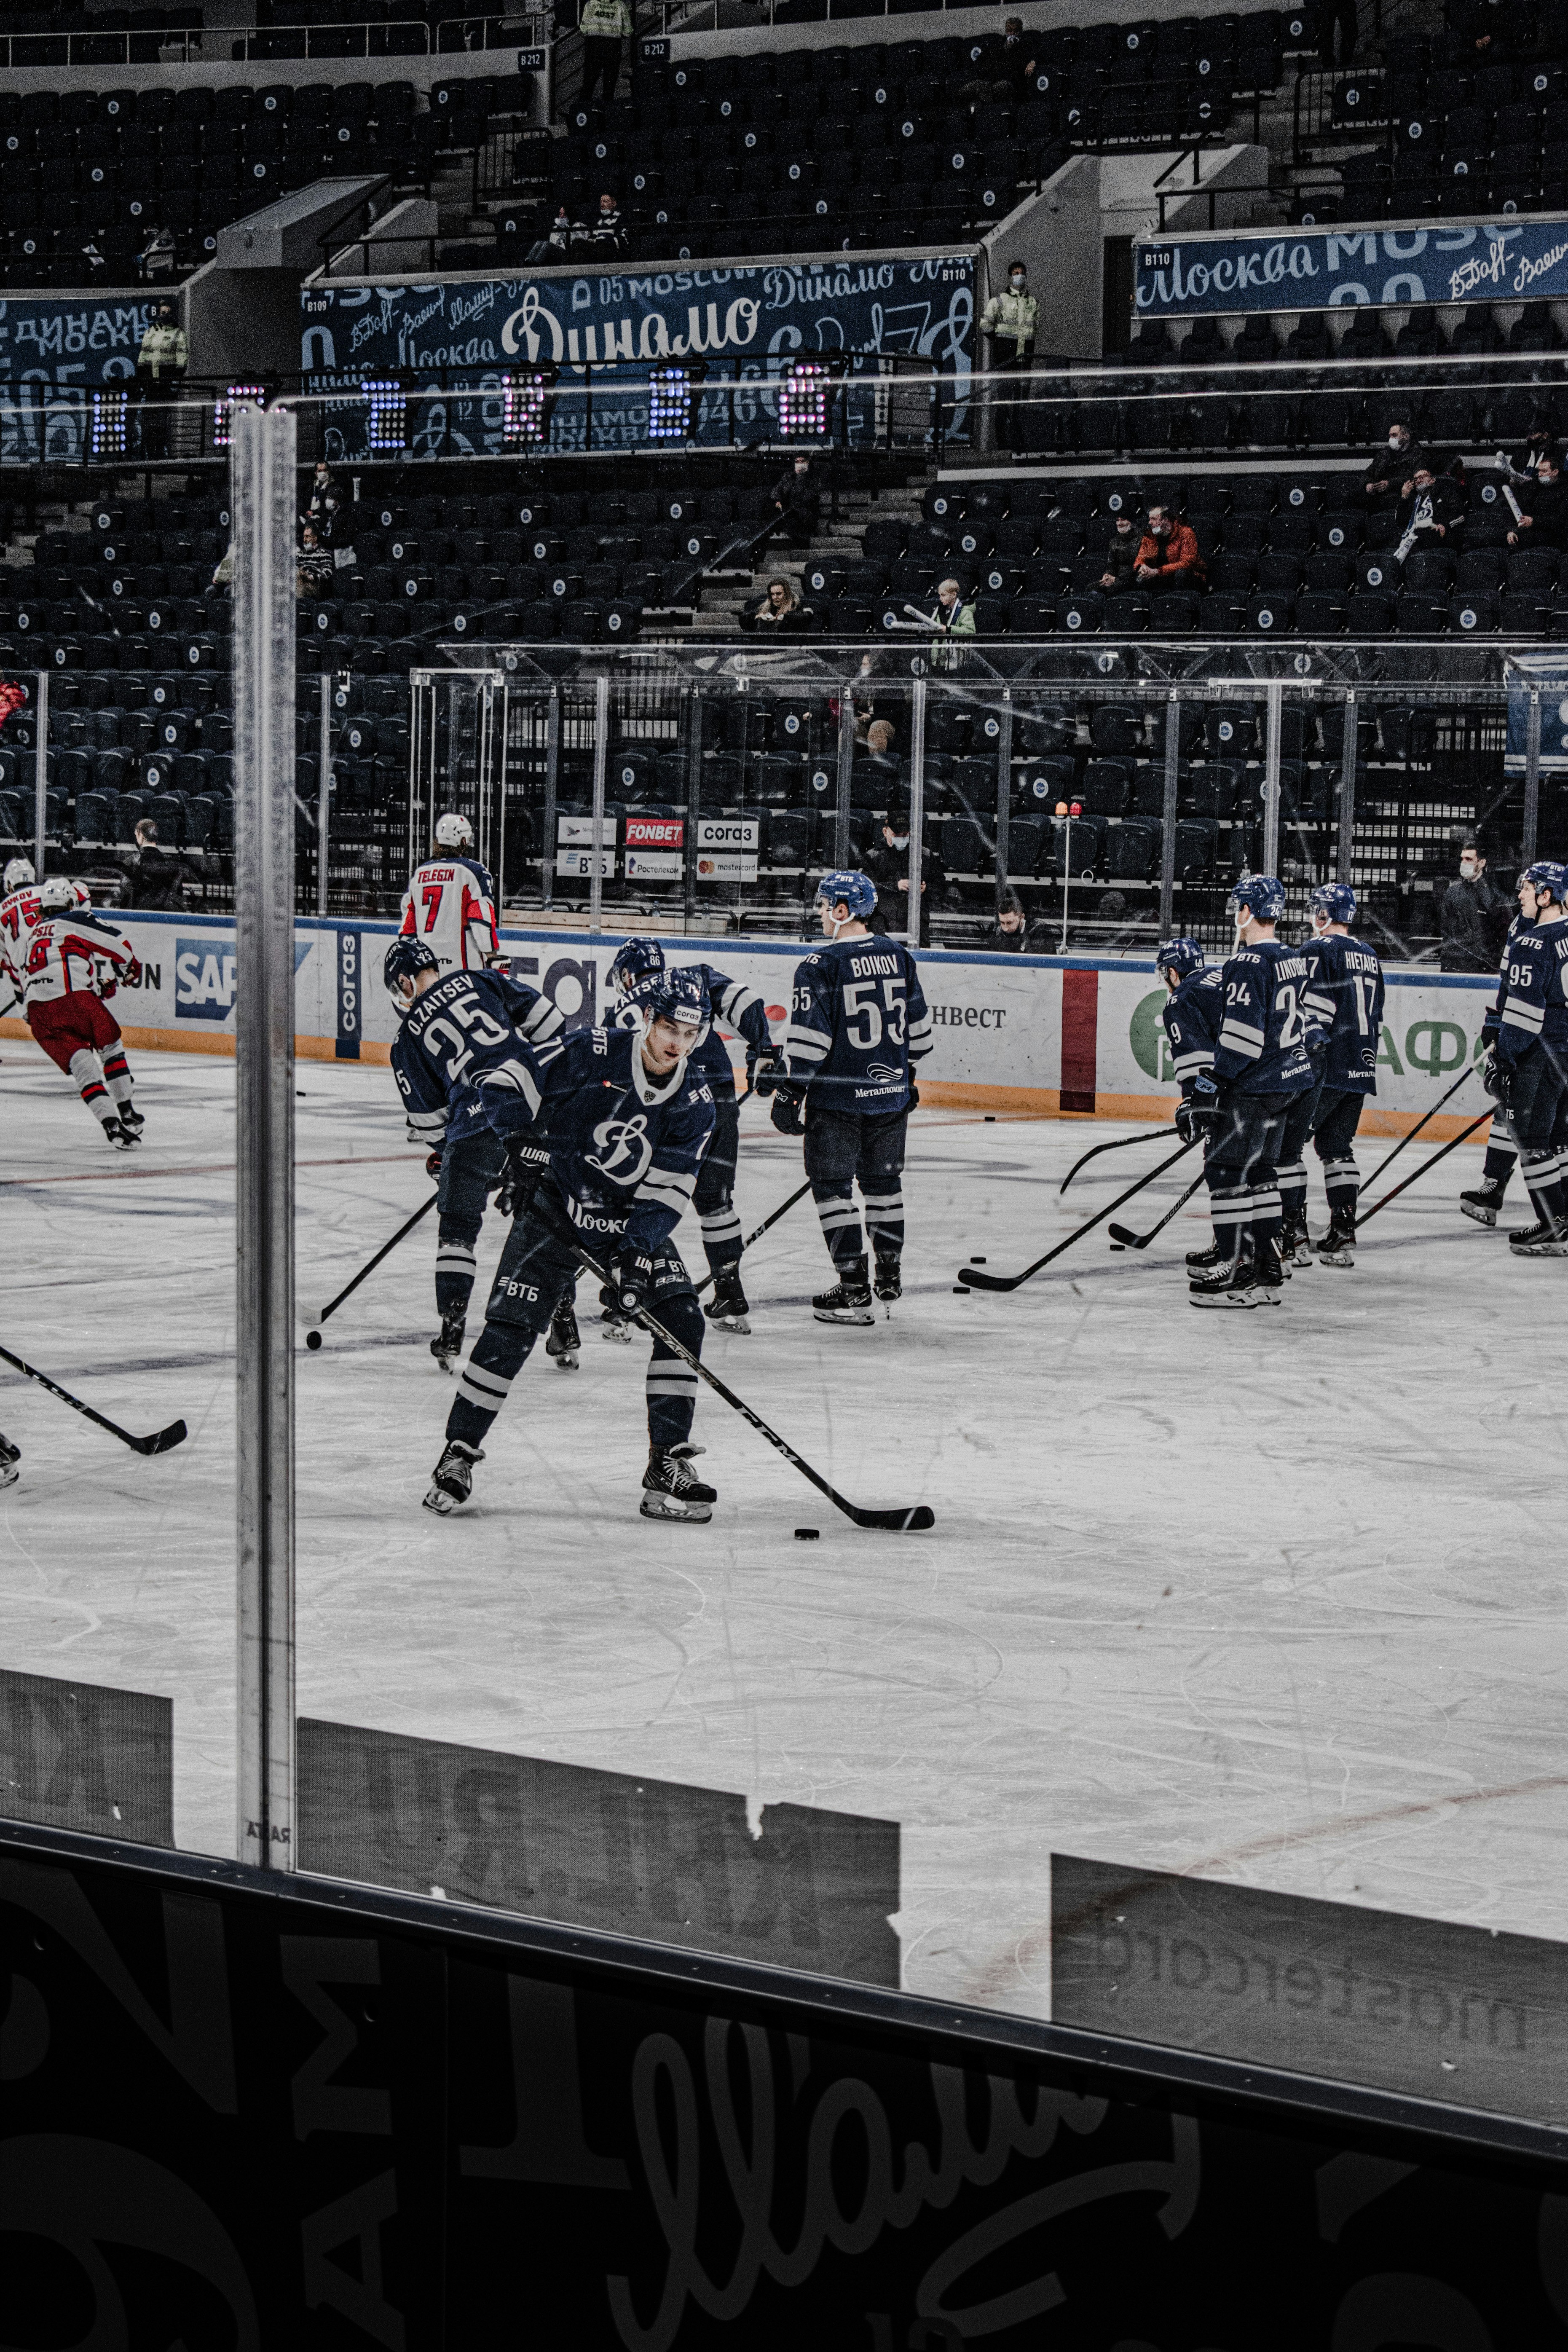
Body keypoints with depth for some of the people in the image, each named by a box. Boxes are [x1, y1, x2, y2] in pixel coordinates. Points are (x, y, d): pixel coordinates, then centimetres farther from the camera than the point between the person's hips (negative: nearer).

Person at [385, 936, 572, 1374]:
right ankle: (564, 1328, 13)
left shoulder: (407, 1038, 12)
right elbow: (541, 1016, 10)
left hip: (478, 1127, -3)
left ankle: (451, 1327, 11)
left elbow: (427, 1116, 16)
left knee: (458, 1226, 16)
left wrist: (439, 1152, 33)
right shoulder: (478, 983, 16)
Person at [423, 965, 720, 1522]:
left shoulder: (695, 1102, -7)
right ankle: (459, 1452, -1)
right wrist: (523, 1144, -21)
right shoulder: (591, 1053, -16)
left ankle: (668, 1468, -4)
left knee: (681, 1323, -10)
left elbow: (667, 1193, -11)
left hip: (634, 1225, 3)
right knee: (510, 1326, -14)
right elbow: (503, 1083, -11)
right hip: (554, 1209, -3)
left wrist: (635, 1257, -22)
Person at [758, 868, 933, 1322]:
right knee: (883, 1181, 20)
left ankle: (854, 1288, 2)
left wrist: (789, 1091, -8)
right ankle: (890, 1280, 26)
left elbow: (809, 1041, -17)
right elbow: (919, 1029, 12)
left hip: (838, 1097, -6)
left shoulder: (821, 966, -16)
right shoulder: (900, 957, 4)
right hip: (892, 1093, 6)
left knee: (832, 1184, 4)